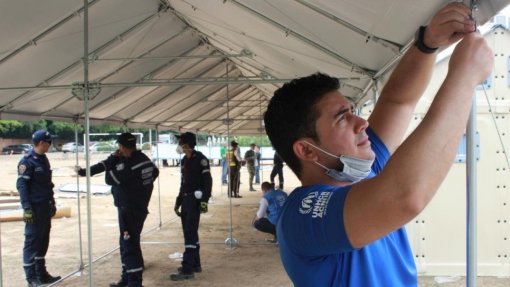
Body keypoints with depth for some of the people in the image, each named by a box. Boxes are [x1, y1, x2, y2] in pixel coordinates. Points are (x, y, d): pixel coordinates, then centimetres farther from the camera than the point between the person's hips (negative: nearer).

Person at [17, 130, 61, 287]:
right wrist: (26, 208, -22)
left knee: (43, 241, 13)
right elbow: (21, 185, -17)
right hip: (35, 207, -9)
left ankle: (41, 274, 22)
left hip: (46, 206, 9)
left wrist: (52, 203, 21)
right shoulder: (27, 161, -13)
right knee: (32, 241, -2)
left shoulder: (44, 159, 13)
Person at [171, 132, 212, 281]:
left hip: (195, 200, -8)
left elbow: (207, 180, -15)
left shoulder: (200, 158, -10)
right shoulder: (184, 161, 15)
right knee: (189, 233, 13)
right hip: (185, 199, 9)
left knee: (190, 234, -10)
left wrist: (204, 200, -22)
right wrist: (178, 202, 18)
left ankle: (187, 269, -10)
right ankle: (195, 264, 23)